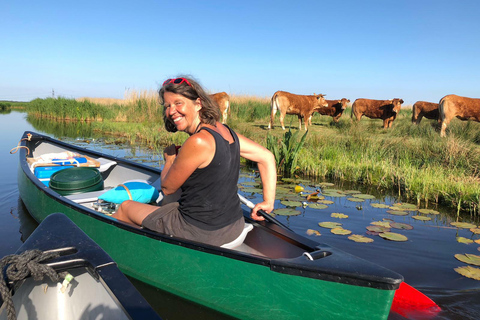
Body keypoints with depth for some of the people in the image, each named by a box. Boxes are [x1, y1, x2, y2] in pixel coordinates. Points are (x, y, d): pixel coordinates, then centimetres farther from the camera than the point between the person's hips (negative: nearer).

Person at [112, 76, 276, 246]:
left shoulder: (198, 142, -25)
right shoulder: (224, 131, -1)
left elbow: (167, 188, -12)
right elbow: (267, 157, 5)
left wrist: (169, 159, 6)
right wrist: (268, 202, 8)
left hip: (200, 232, -7)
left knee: (126, 207, 15)